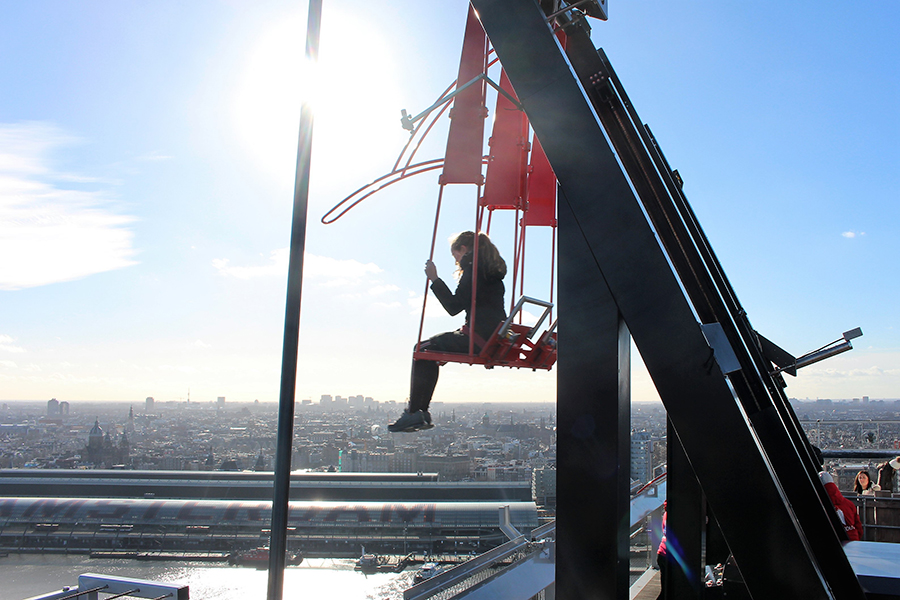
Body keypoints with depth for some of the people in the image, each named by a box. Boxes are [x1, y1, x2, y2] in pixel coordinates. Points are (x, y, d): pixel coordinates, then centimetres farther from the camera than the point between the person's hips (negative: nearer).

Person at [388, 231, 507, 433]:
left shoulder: (473, 268, -9)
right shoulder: (491, 269, 20)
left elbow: (454, 307, -13)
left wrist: (434, 279, -8)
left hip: (480, 338, -10)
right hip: (496, 339, 10)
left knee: (423, 350, 0)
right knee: (431, 351, 20)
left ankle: (414, 413, -2)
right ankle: (420, 412, 19)